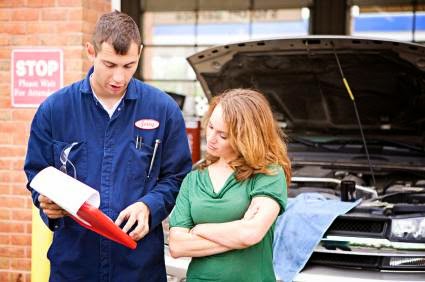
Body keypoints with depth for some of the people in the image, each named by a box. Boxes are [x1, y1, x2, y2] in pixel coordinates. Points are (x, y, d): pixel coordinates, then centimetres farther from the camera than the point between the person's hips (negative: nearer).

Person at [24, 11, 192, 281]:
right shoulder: (54, 109, -1)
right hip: (72, 260, 0)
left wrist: (149, 207, -14)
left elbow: (176, 177, 4)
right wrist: (47, 201, -14)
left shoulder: (163, 109, -1)